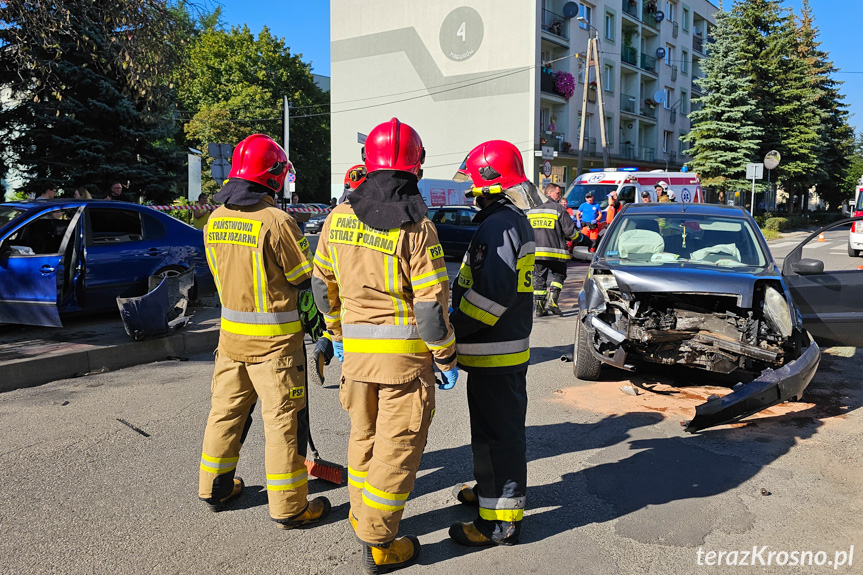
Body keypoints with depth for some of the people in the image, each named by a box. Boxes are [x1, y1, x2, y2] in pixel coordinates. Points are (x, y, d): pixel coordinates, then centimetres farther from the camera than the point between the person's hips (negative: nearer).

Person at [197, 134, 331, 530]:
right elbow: (306, 278, -12)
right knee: (283, 419, 3)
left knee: (227, 410, 19)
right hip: (274, 339, -7)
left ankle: (215, 488, 33)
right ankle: (289, 507, 12)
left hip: (231, 332, 7)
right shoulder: (276, 221, -19)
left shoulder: (215, 220, 3)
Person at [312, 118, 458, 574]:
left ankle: (362, 517, 36)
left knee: (364, 434, 22)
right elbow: (430, 304, -15)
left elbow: (323, 284, 12)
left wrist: (336, 334, 24)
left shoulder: (339, 218, 3)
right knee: (398, 444, 5)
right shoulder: (416, 227, -14)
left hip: (356, 348, 6)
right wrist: (447, 358, -3)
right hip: (405, 351, -5)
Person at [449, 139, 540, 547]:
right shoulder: (512, 221, 15)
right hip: (503, 348, 11)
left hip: (495, 353, -11)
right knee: (493, 427, 23)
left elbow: (492, 295, -26)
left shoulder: (498, 226, -19)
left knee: (499, 434, -3)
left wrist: (450, 329, -18)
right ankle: (489, 489, 40)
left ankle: (500, 522, 7)